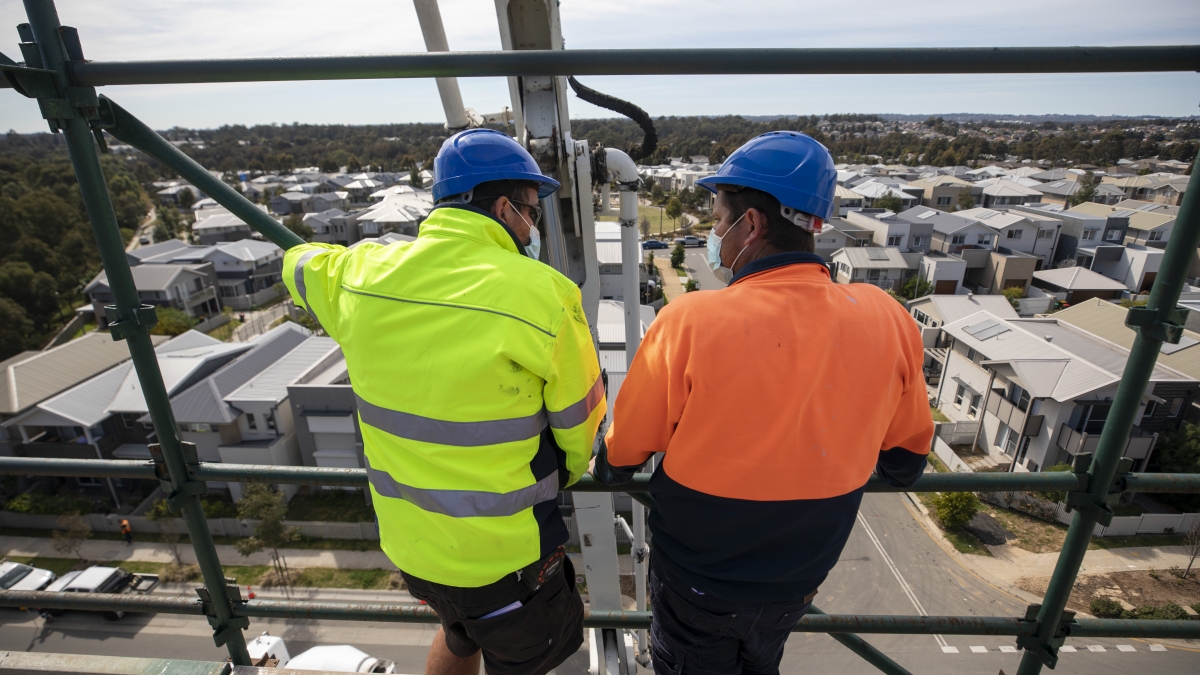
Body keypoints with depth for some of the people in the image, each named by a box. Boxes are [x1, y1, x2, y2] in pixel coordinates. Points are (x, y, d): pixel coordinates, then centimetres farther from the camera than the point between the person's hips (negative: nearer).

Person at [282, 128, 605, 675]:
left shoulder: (361, 275, -9)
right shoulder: (542, 293, -23)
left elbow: (299, 261, 16)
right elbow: (580, 424, -10)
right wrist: (562, 477, 11)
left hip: (405, 539, 5)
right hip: (501, 554, -5)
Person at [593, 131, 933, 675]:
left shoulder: (688, 324, -31)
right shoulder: (887, 322, -18)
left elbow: (628, 441, -14)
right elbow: (908, 450, 0)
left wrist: (611, 469, 9)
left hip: (696, 584, -3)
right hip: (800, 580, 4)